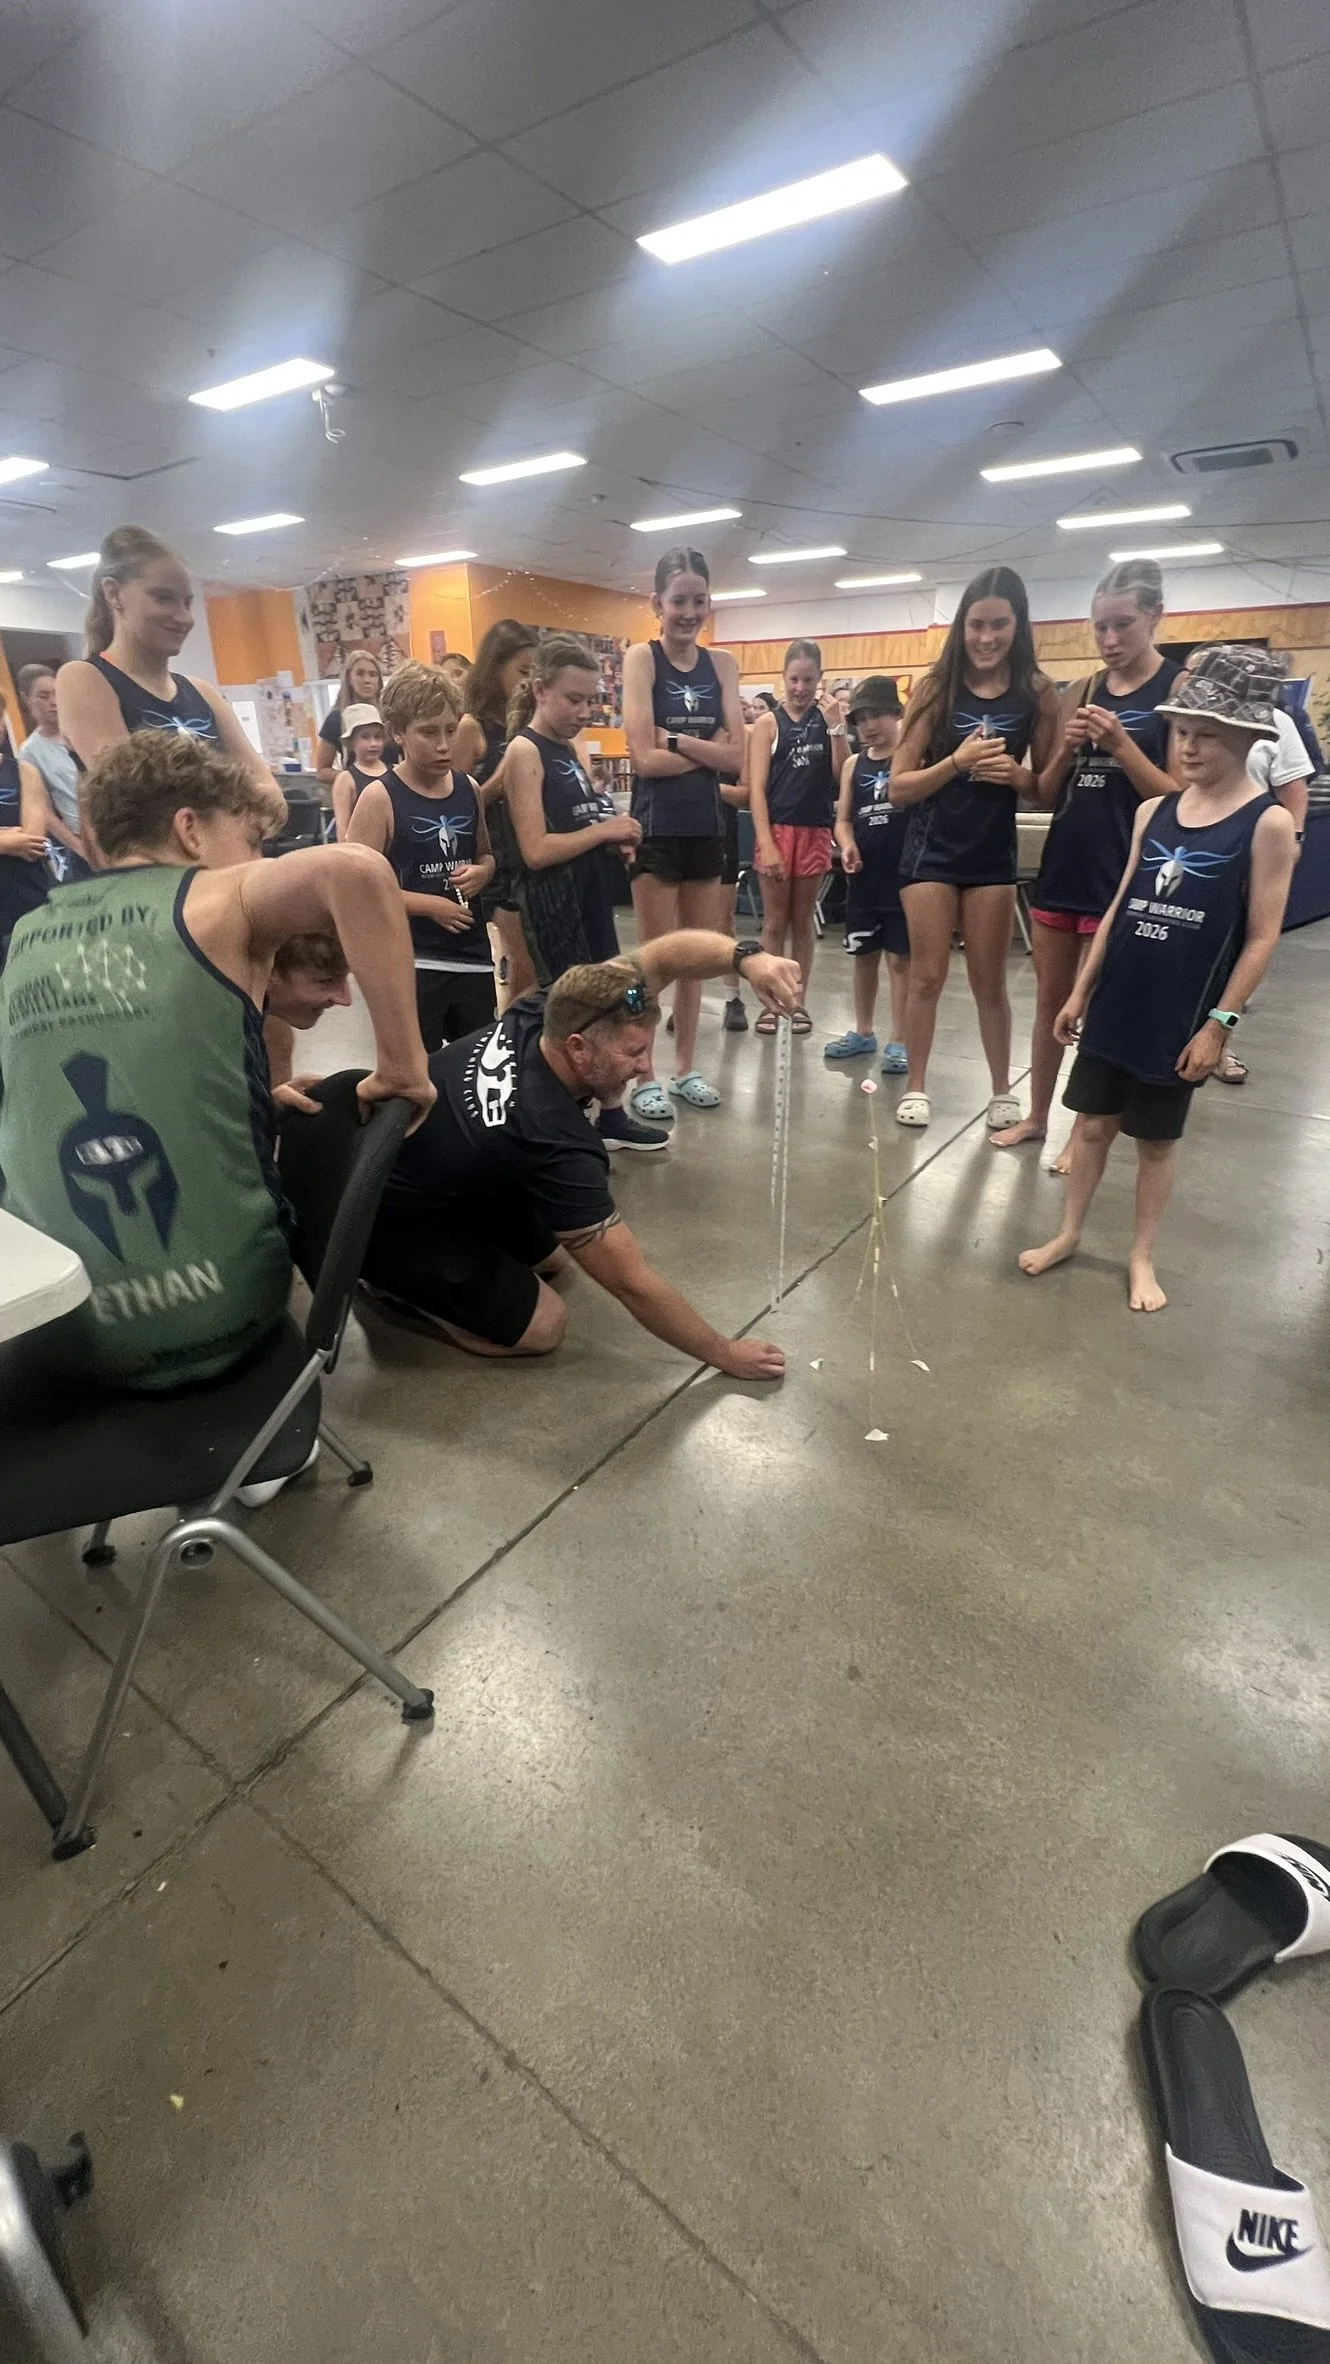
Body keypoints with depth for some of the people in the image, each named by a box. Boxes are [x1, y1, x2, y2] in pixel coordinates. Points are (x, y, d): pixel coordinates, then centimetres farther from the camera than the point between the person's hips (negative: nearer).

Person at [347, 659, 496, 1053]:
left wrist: (481, 873, -2)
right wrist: (430, 905, -17)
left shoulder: (469, 788, 6)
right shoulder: (379, 798, -10)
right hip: (410, 961, -5)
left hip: (472, 954, 6)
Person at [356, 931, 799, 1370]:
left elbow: (661, 955, -15)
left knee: (552, 1257, 18)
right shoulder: (554, 1142, -37)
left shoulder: (540, 1014, -19)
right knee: (541, 1328, -8)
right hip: (385, 1216, -8)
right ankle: (393, 1282, 3)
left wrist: (746, 956, -35)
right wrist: (724, 1354, -18)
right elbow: (632, 1283, -30)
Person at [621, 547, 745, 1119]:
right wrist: (708, 748, -8)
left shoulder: (722, 664, 9)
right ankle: (644, 1075, 9)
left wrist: (676, 740, -12)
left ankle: (686, 1067, 21)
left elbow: (736, 758, -3)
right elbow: (646, 758, -14)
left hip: (706, 826, 5)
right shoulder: (641, 657, -3)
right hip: (656, 827, -5)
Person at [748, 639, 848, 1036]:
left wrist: (836, 725, -9)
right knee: (775, 920, 4)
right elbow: (756, 788, -5)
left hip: (816, 831, 2)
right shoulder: (769, 723, 0)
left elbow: (843, 775, 0)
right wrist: (765, 843, -14)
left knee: (803, 918, 9)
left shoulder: (828, 717, 5)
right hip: (777, 829, -2)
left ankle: (799, 1001, 17)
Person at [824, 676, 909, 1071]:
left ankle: (899, 1041, 9)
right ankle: (862, 1032, 26)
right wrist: (847, 845, -10)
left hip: (903, 874, -4)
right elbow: (843, 818, 10)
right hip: (863, 876, 4)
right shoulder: (853, 764, 10)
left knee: (900, 957, 0)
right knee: (864, 955, 13)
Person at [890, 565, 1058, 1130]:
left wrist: (1017, 775, -15)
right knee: (927, 977, 2)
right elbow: (898, 787, -7)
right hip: (931, 850, -1)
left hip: (993, 854, 1)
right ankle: (915, 1087, 17)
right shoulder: (936, 687, -4)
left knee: (990, 982, 7)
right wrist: (957, 761, -20)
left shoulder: (1037, 693, -1)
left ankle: (1002, 1092, 21)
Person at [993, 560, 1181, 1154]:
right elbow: (1047, 793, 10)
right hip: (1062, 864, 5)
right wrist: (1068, 748, -9)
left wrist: (1119, 743, -18)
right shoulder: (1080, 692, 10)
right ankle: (1036, 1116, 24)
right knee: (1050, 1002, 12)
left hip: (1123, 873, -5)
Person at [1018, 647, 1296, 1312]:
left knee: (1156, 1140, 8)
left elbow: (1262, 937, -8)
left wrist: (1219, 1022, -13)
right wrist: (1080, 991, 7)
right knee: (1093, 1123, 10)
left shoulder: (1267, 822, -7)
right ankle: (1068, 1234, 27)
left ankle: (1142, 1256, 25)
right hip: (1116, 1003, 4)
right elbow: (1119, 908, 9)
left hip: (1181, 1016, -4)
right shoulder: (1153, 811, 6)